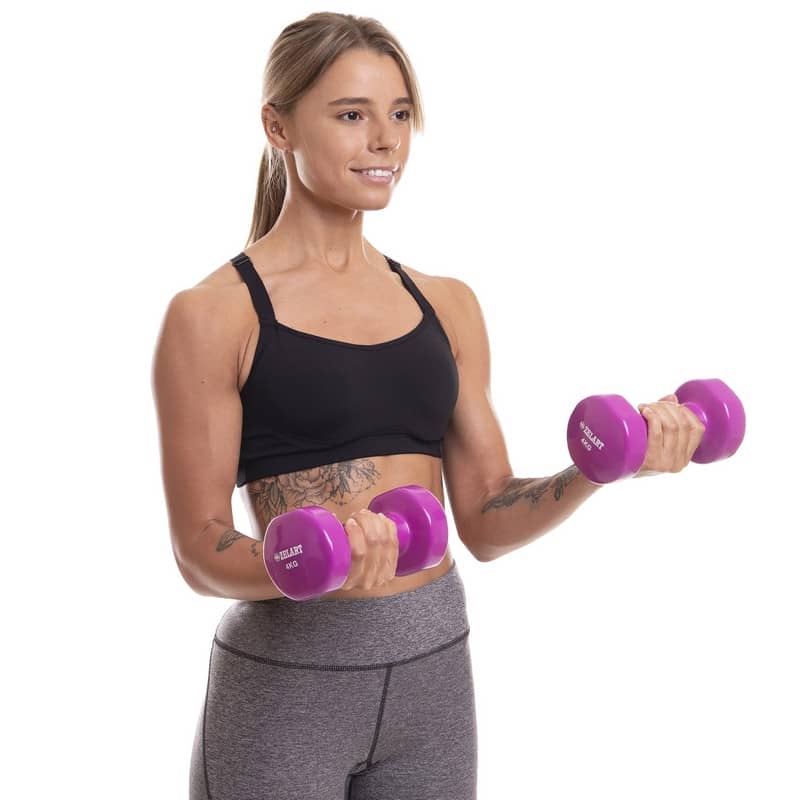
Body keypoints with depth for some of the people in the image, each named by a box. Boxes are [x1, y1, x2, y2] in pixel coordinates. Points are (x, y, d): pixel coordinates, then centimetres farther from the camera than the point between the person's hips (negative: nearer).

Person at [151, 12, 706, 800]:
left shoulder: (446, 306, 7)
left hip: (434, 671, 5)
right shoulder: (213, 315, -8)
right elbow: (200, 549, -9)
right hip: (285, 677, -4)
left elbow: (484, 520, 6)